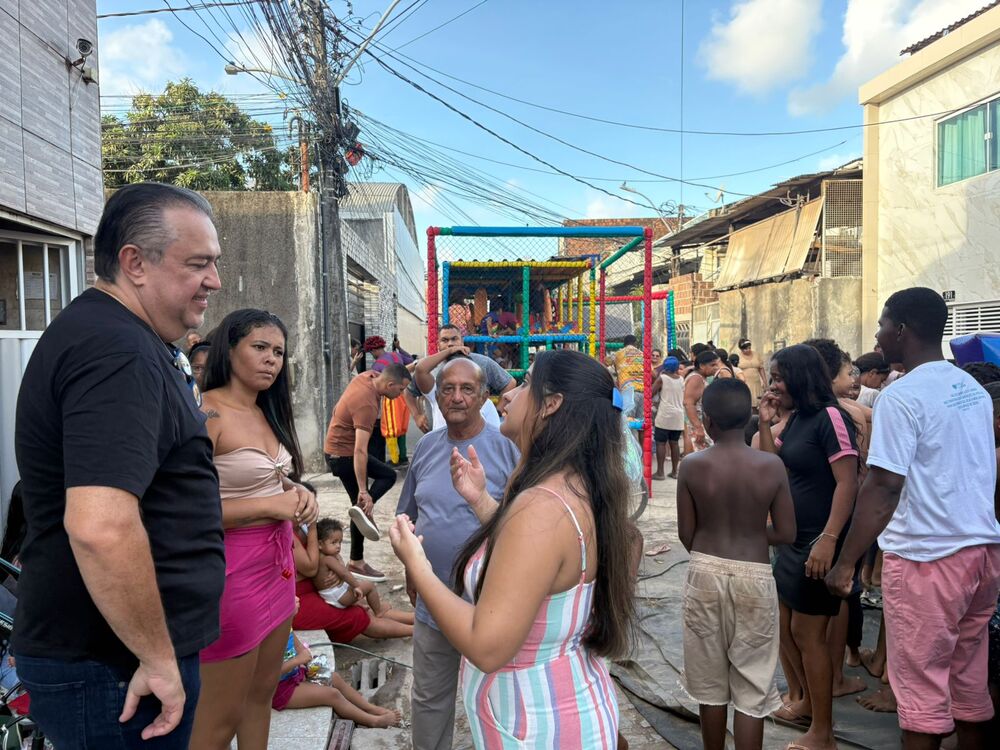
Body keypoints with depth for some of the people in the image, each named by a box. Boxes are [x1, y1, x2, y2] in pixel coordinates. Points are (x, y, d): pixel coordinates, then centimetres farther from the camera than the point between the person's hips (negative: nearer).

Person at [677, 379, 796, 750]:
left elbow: (686, 534, -5)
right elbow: (786, 534, -4)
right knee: (752, 688, 11)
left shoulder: (692, 466, -10)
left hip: (705, 573, 0)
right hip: (755, 578, 0)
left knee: (710, 682, 17)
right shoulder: (771, 465, -9)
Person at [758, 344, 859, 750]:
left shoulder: (830, 416, -18)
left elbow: (848, 483, -22)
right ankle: (808, 700, 39)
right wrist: (765, 423, 0)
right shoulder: (796, 418, 8)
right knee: (785, 625, 18)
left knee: (808, 633, 2)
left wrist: (828, 540, -28)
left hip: (818, 541, -9)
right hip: (792, 538, 9)